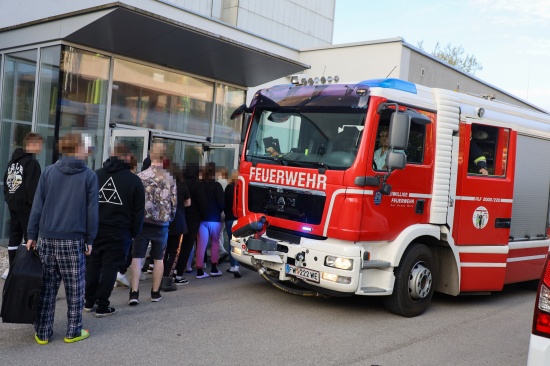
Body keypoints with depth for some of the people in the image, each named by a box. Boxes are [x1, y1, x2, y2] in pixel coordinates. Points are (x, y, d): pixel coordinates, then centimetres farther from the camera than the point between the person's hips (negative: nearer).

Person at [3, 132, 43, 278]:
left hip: (13, 204, 9)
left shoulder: (13, 161, 15)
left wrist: (8, 198, 21)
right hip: (26, 206, -9)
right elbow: (32, 187, -20)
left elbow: (6, 181, 18)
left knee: (14, 237, 11)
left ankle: (12, 268, 15)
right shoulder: (32, 162, -14)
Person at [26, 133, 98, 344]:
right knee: (75, 289, 7)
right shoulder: (89, 176, -3)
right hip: (74, 240, -3)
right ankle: (73, 332, 14)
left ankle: (42, 332, 15)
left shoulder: (48, 172, 4)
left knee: (47, 287, 10)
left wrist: (32, 235, 9)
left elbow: (37, 206, 4)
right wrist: (90, 239, 4)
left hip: (48, 239, 3)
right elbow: (92, 211, -3)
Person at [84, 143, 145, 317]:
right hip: (119, 232, -3)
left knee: (92, 265, 15)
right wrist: (134, 232, 7)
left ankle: (89, 302, 25)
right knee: (109, 268, 2)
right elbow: (138, 211, -3)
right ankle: (102, 306, 7)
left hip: (94, 229, 4)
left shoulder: (95, 175, 4)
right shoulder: (134, 180, -5)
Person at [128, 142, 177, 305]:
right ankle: (155, 293, 19)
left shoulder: (141, 176, -7)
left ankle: (134, 292, -4)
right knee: (158, 258, 12)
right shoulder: (170, 179, -2)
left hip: (143, 222, -1)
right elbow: (174, 203, 1)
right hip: (162, 224, 2)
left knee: (137, 257, 3)